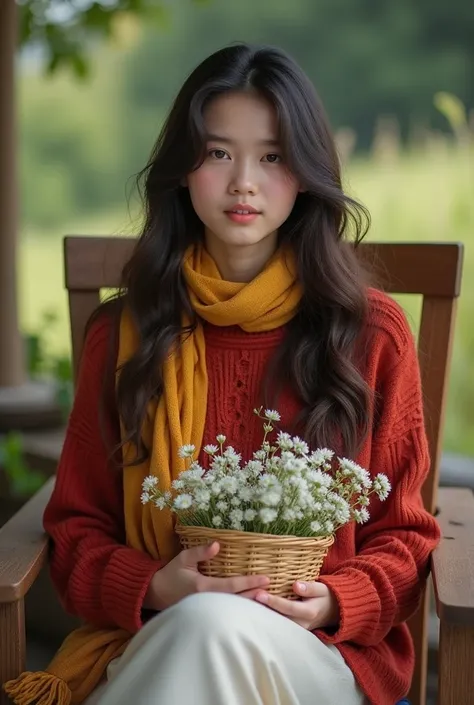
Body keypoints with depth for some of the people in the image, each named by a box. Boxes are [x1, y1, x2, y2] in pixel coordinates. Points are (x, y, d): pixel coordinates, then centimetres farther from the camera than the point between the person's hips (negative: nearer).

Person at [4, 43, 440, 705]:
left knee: (219, 626, -36)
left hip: (327, 650, -1)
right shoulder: (123, 332, 7)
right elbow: (76, 525, 9)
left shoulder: (373, 331, 3)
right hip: (148, 638, 2)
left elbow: (404, 533, 8)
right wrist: (152, 588, -13)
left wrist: (336, 602, -14)